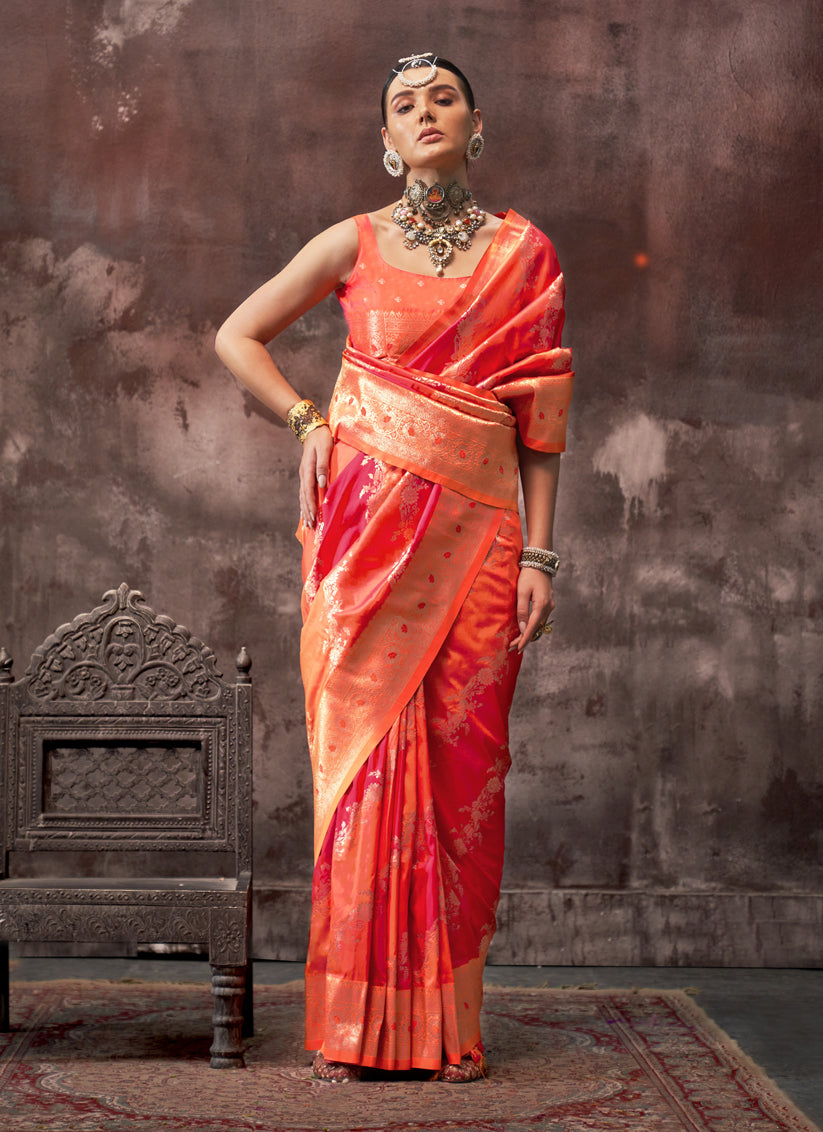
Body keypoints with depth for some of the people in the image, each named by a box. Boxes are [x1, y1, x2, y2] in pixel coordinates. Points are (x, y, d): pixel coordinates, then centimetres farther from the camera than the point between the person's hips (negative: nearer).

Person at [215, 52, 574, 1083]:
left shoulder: (522, 252, 11)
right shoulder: (355, 244, 9)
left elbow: (540, 417, 9)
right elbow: (236, 335, 16)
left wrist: (538, 553, 2)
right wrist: (310, 424, 2)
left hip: (475, 534, 1)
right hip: (368, 531, -1)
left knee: (461, 764, -1)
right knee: (363, 754, -3)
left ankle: (449, 1022, 8)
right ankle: (356, 1023, 5)